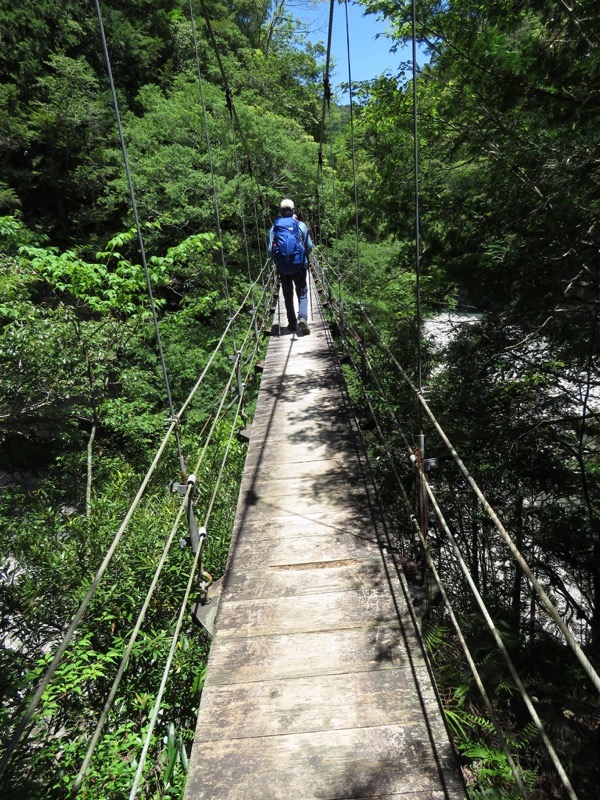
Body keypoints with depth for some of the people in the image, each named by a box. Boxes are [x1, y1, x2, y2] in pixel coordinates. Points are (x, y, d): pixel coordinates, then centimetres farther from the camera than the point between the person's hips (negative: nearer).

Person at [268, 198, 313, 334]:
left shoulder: (274, 227, -4)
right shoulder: (301, 225, -4)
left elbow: (270, 249, -4)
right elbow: (309, 246, 0)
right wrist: (306, 258, 19)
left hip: (282, 268, 1)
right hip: (299, 266, -1)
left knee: (288, 296, 14)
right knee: (302, 293, 9)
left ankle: (292, 323, 17)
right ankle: (302, 317, -13)